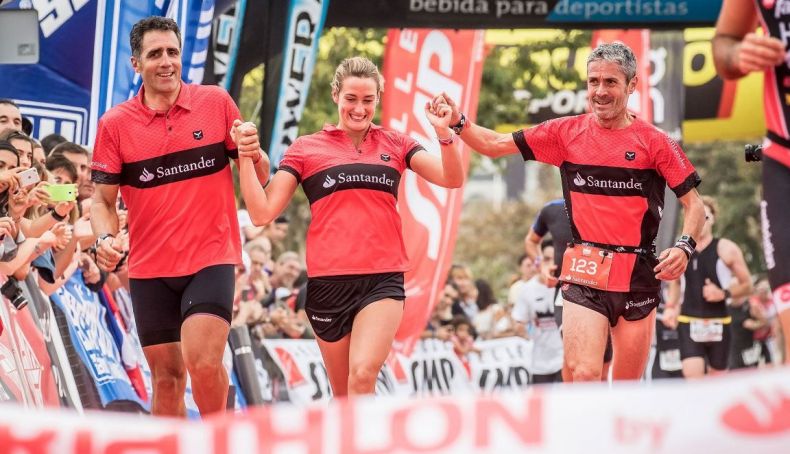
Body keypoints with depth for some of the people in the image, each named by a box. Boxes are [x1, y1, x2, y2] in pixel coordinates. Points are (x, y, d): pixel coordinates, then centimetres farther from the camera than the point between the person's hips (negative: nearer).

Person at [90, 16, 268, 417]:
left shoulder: (215, 102, 1)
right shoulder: (114, 124, 0)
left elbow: (257, 175, 9)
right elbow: (103, 199, 4)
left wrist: (253, 155, -14)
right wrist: (105, 238, -16)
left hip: (211, 259, -1)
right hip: (150, 268, 2)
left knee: (204, 363, -18)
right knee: (166, 377, 5)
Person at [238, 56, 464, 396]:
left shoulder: (395, 144, 11)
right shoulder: (306, 149, 7)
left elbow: (452, 179, 2)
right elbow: (262, 212, 1)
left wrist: (444, 133, -14)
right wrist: (245, 158, -9)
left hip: (383, 280, -1)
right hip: (328, 282, 1)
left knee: (363, 375, -23)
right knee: (343, 396, 8)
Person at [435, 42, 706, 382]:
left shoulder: (654, 142, 1)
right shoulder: (567, 132, 7)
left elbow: (694, 204, 2)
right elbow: (495, 144, 14)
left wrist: (684, 248, -16)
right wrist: (457, 123, -3)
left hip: (638, 276, 0)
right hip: (584, 273, 0)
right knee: (583, 375, -18)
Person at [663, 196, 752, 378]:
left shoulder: (726, 249, -3)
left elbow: (747, 286, 0)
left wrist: (724, 294, -17)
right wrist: (670, 307, 8)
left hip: (718, 324, -1)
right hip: (688, 323, 2)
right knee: (692, 375, -16)